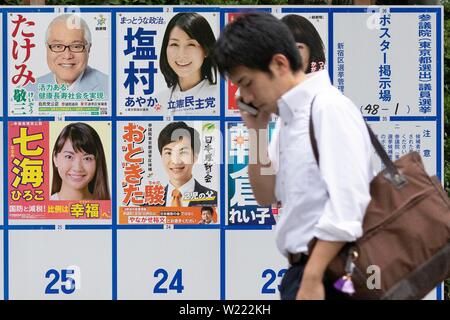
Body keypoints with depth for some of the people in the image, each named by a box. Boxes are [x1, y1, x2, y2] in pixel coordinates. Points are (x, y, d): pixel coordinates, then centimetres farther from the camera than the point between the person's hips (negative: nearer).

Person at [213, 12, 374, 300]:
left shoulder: (329, 107, -12)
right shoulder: (292, 117, 14)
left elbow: (347, 204, -20)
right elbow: (267, 197, 21)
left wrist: (312, 278, -24)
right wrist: (256, 130, 9)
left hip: (327, 274, -9)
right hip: (304, 269, 9)